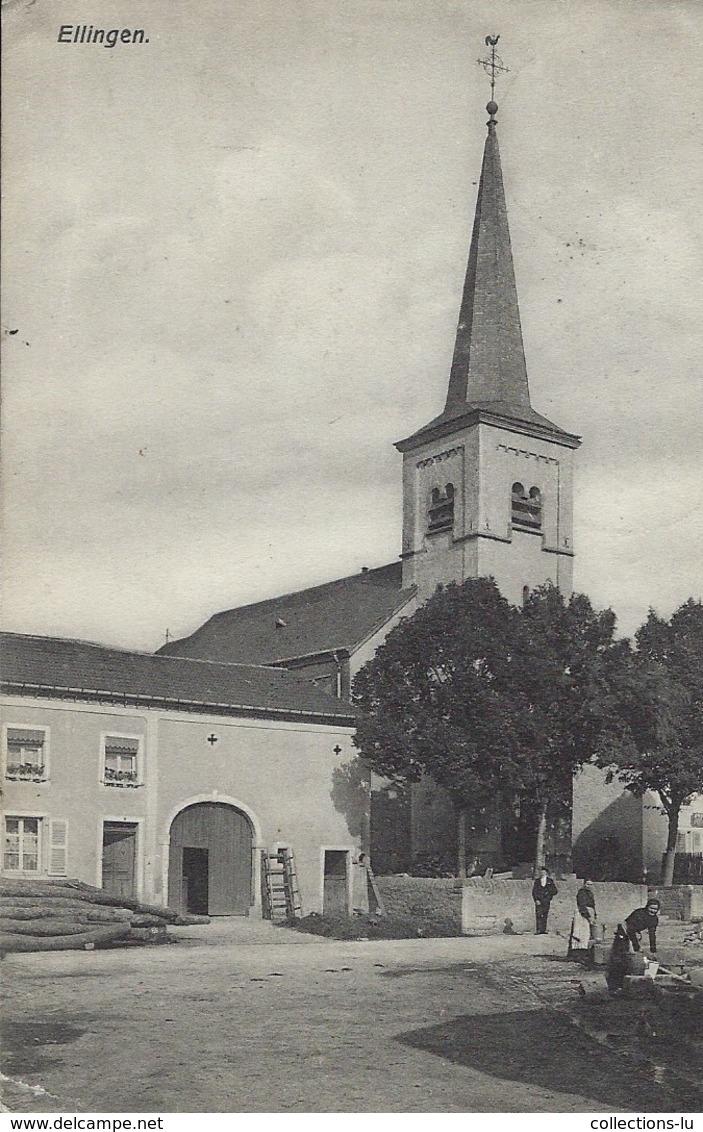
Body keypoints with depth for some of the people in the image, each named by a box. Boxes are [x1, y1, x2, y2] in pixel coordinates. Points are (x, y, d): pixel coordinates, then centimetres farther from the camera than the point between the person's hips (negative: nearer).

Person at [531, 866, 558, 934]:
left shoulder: (550, 881, 10)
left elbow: (555, 891, 10)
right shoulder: (537, 881, 11)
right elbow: (534, 891, 5)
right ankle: (539, 930, -16)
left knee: (545, 915, 0)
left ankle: (543, 930, 4)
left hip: (546, 901, 1)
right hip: (539, 901, -1)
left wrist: (549, 893, -7)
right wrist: (536, 900, -7)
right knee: (538, 915, -12)